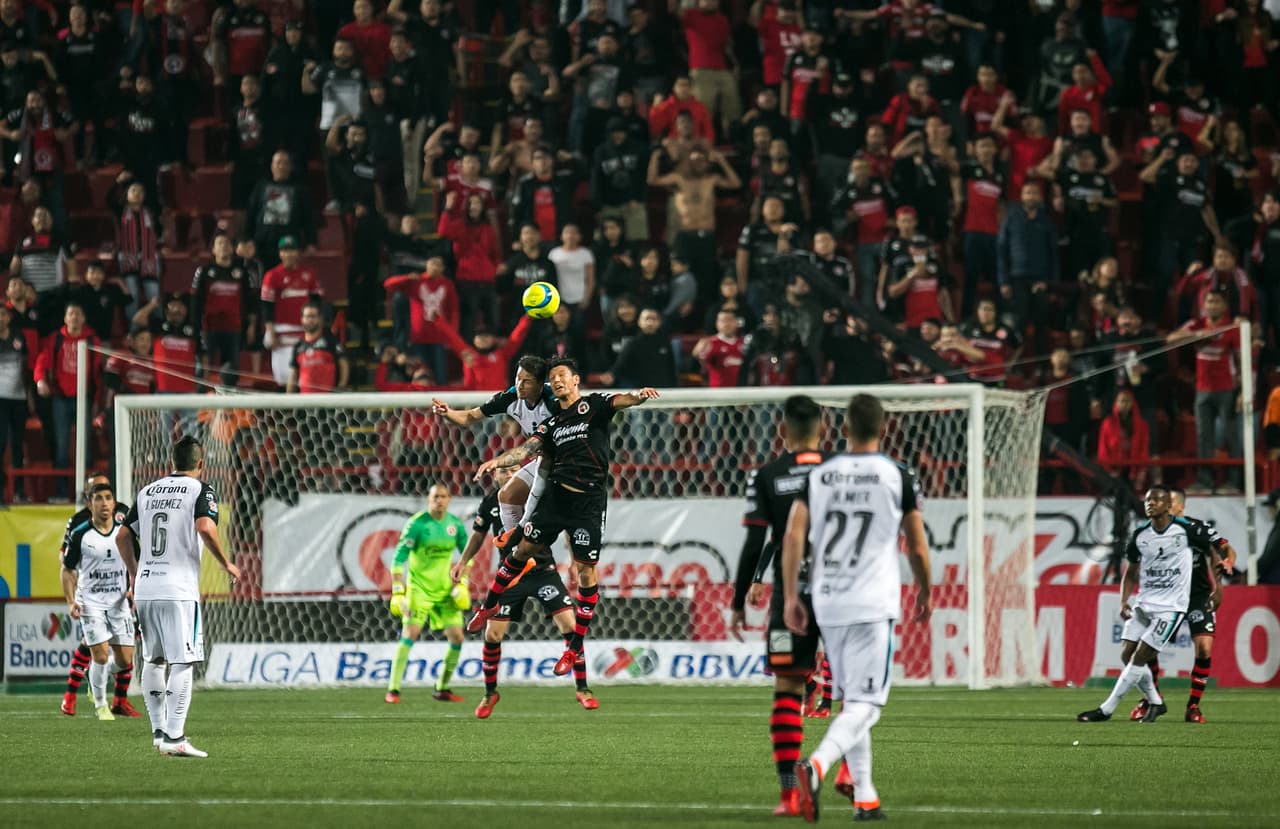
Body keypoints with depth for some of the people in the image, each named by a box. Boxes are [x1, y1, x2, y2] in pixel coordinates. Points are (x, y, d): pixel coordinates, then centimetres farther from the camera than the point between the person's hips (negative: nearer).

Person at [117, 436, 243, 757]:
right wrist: (226, 564, -4)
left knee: (153, 660, 17)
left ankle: (159, 730, 21)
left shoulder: (146, 492, 15)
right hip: (179, 591, -6)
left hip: (145, 588, 6)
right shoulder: (200, 490, -1)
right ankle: (174, 737, -14)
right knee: (182, 663, -7)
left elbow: (123, 537, 15)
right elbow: (205, 527, -17)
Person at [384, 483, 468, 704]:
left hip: (445, 589, 5)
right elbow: (399, 558, -12)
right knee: (410, 634, -16)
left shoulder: (456, 524, 3)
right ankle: (393, 689, -13)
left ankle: (442, 689, 15)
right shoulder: (417, 524, -12)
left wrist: (462, 584, 3)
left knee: (457, 637, 1)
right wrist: (397, 592, -18)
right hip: (419, 587, -5)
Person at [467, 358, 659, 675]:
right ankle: (489, 605, 34)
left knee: (586, 571, -2)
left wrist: (636, 396, -41)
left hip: (588, 503, -5)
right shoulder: (552, 423, 15)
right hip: (556, 495, 5)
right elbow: (528, 449, 5)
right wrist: (497, 461, -14)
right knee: (523, 550, 12)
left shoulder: (593, 405, 2)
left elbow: (620, 401, -17)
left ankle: (576, 646, 6)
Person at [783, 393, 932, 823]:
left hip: (828, 604, 4)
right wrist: (924, 592, 19)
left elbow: (793, 536, -2)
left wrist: (790, 597, 3)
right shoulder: (898, 476, -2)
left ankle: (864, 797, 20)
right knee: (865, 705, -7)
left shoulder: (818, 475, 5)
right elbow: (917, 547, 3)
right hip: (873, 605, -4)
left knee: (851, 698, 18)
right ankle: (816, 764, -33)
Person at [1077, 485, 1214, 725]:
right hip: (1144, 604, 6)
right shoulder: (1140, 535, 4)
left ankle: (1106, 710, -9)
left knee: (1140, 657, -12)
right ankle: (1155, 702, 18)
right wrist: (1124, 602, 2)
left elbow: (1212, 553, 6)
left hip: (1171, 606, -6)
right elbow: (1131, 572, 15)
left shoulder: (1187, 530, -9)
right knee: (1127, 655, -2)